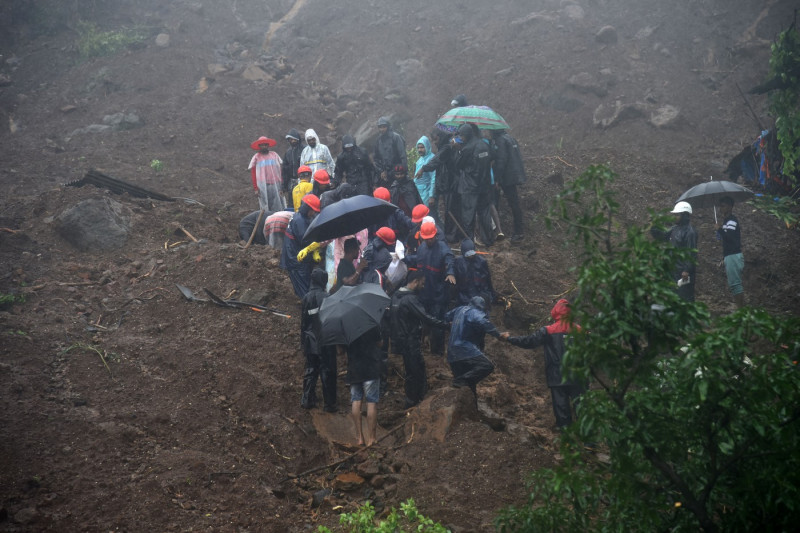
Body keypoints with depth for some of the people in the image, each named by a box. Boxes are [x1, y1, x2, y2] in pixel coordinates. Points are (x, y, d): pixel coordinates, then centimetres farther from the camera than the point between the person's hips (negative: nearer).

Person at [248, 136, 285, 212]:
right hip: (263, 186, -2)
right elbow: (253, 174, 3)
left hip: (276, 185, 2)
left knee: (278, 209, 0)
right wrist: (255, 188, -5)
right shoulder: (256, 157, 6)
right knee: (265, 209, -1)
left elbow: (280, 170, 9)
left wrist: (282, 184, -1)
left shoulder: (274, 155, 11)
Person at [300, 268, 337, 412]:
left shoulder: (306, 297, 1)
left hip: (310, 342, 5)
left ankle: (307, 400, 17)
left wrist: (303, 339, 17)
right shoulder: (325, 297, -16)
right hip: (325, 342, -5)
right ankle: (329, 404, 6)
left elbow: (303, 321, 7)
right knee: (327, 373, 2)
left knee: (310, 370, 15)